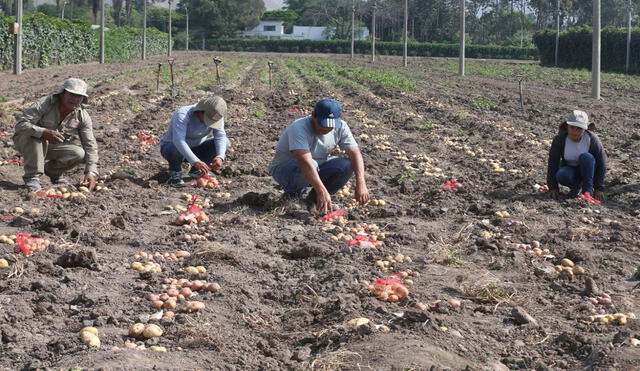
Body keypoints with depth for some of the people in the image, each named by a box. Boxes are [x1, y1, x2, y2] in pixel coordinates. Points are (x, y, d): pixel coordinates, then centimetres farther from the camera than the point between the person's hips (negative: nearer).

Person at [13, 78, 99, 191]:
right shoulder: (45, 104, -27)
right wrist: (44, 132, -51)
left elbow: (90, 145, -14)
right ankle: (32, 177, -25)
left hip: (51, 147, 4)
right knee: (36, 135, -38)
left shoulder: (83, 116, -13)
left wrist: (91, 173, -27)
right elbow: (20, 124, -33)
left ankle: (53, 171, 7)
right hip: (26, 142, -4)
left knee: (79, 154, -22)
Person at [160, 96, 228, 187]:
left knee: (222, 144, -14)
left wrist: (220, 157, -40)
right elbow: (178, 141, -45)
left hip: (195, 149, 6)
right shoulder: (183, 115, -33)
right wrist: (195, 161, -54)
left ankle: (196, 170, 4)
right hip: (170, 147, -5)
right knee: (176, 148, -40)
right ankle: (175, 173, -10)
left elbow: (220, 136, -21)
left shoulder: (216, 117, -15)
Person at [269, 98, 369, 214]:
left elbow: (355, 153, -17)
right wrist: (322, 191, -51)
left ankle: (314, 198, -2)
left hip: (317, 170, 6)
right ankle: (292, 194, -8)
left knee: (347, 166, -20)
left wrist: (361, 183, -32)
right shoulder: (299, 128, -31)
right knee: (311, 165, -39)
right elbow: (305, 162, -42)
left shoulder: (340, 127, -12)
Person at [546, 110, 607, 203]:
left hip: (587, 171, -1)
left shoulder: (593, 139, -19)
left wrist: (599, 189, -13)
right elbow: (553, 162, -12)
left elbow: (601, 164, -12)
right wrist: (553, 187, -13)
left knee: (585, 157, -34)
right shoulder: (559, 139, -17)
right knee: (561, 175, -35)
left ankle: (588, 191, -30)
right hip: (569, 169, 1)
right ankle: (577, 186, -4)